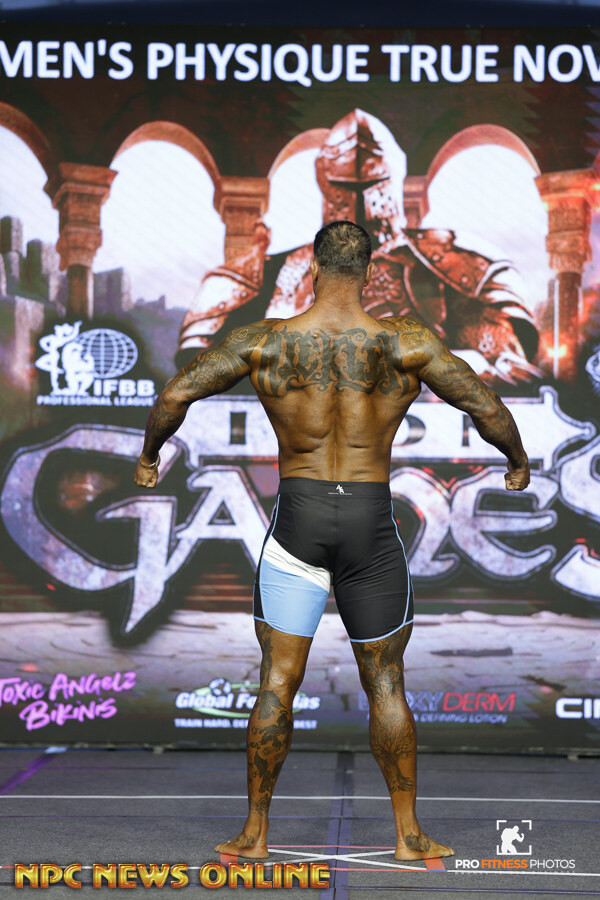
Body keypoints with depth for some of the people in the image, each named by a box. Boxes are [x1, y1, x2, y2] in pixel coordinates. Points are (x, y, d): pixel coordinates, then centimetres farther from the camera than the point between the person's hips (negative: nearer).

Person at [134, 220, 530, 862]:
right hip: (373, 521, 0)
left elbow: (176, 395, -4)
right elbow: (487, 408, -3)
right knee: (385, 684, 10)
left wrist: (149, 454, 15)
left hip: (298, 518, 0)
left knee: (278, 683, 6)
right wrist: (517, 461, 17)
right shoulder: (407, 345, -5)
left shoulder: (265, 341, -4)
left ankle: (255, 832, 11)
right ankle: (409, 835, 14)